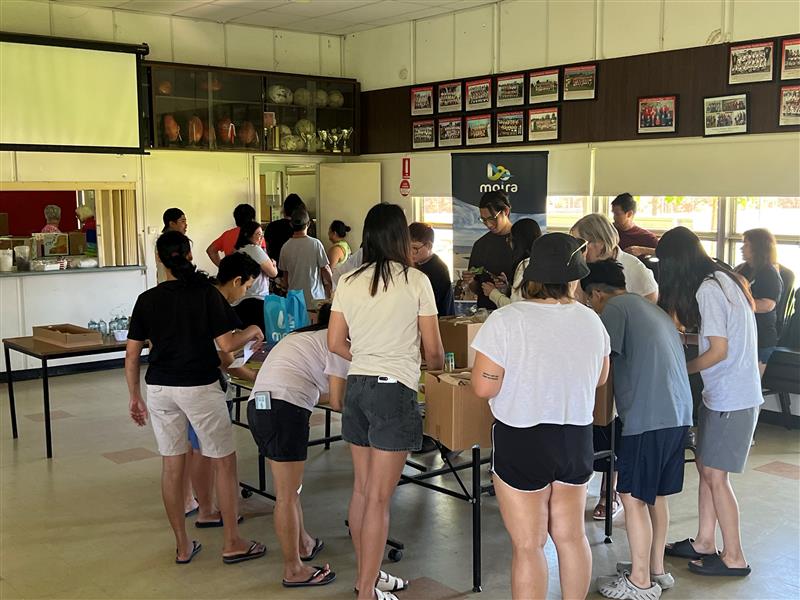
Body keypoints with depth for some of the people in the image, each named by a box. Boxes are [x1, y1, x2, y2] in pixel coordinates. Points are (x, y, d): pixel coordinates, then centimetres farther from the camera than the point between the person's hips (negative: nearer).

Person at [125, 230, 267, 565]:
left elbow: (132, 354, 3)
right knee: (225, 461, 9)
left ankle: (183, 547, 18)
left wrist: (135, 397, 13)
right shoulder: (206, 293, -7)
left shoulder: (147, 300, 3)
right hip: (199, 387, -4)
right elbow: (226, 344, -12)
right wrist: (252, 333, 8)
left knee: (172, 465, 10)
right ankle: (232, 543, 14)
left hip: (159, 389, 4)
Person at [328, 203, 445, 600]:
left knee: (362, 489, 16)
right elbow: (432, 350, -2)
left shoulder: (348, 282, 5)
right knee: (379, 498, 0)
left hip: (356, 387, 6)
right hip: (395, 391, -5)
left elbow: (335, 343, 7)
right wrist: (437, 369, 19)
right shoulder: (416, 281, -7)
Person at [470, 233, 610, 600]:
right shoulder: (591, 321, -1)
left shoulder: (506, 320, -17)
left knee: (528, 545, 6)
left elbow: (484, 387, -17)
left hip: (522, 442, -5)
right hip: (576, 437, 5)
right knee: (571, 535, 19)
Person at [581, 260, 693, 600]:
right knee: (656, 494, 19)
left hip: (648, 417, -9)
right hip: (677, 414, 9)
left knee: (632, 495, 2)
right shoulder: (653, 310, 22)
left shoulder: (615, 308, -5)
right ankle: (656, 569, 29)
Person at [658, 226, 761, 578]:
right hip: (722, 394, 9)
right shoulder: (722, 279, 10)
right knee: (705, 467, 15)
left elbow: (719, 351, -18)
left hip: (731, 399, -9)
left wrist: (680, 370, -5)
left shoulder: (708, 289, -19)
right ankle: (704, 543, 26)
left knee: (715, 476, 0)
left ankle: (734, 558, 11)